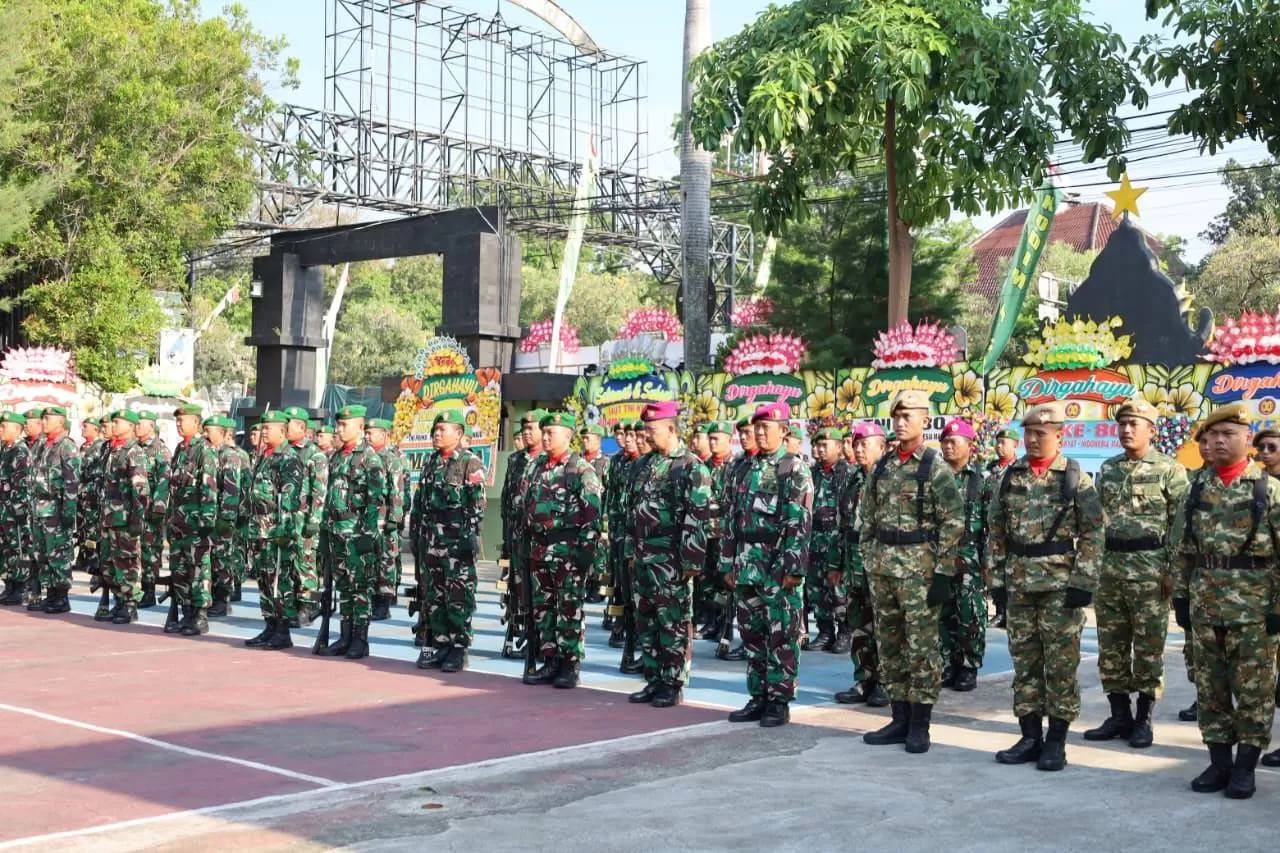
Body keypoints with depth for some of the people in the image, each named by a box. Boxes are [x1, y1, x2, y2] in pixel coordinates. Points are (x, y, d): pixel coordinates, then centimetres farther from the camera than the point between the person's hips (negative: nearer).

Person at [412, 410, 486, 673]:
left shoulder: (470, 463, -6)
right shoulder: (431, 462, 16)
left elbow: (477, 503, -12)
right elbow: (419, 500, 20)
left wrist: (472, 535, -18)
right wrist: (415, 533, 16)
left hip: (457, 540, -7)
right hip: (431, 539, 7)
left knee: (459, 595, -3)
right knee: (433, 594, 10)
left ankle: (459, 648, 2)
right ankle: (440, 644, 18)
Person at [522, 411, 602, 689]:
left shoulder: (581, 469, -8)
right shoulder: (538, 466, 13)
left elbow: (593, 512, -12)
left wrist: (586, 548, -17)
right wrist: (529, 544, 14)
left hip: (568, 548, -7)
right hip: (539, 547, 7)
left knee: (569, 608, -2)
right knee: (542, 607, 9)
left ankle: (571, 665, 5)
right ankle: (549, 662, 17)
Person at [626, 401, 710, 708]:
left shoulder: (691, 467, -10)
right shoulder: (650, 465, 15)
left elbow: (698, 518, -15)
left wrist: (692, 561, -19)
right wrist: (634, 552, 18)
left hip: (672, 560, -8)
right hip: (645, 558, 8)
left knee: (674, 623, -1)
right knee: (646, 622, 11)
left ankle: (673, 685, 6)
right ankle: (654, 680, 20)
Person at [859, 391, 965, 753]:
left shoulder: (936, 468, -7)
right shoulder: (882, 467, 11)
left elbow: (954, 522, -10)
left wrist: (943, 573, -14)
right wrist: (868, 561, 11)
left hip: (919, 566, -6)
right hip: (882, 567, 6)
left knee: (922, 646, -2)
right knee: (890, 645, 10)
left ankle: (919, 726, 6)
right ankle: (900, 719, 19)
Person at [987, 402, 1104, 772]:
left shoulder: (1075, 477, -3)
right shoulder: (1011, 476, 8)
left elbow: (1094, 532, -5)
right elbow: (996, 530, 11)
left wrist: (1083, 582, -11)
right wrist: (997, 578, 5)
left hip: (1061, 584, -4)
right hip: (1019, 583, 4)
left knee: (1061, 664, 1)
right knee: (1024, 661, 8)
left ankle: (1056, 740, 9)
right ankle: (1030, 736, 16)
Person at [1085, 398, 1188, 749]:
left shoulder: (1170, 470, -3)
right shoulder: (1107, 469, 13)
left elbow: (1180, 525, -6)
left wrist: (1172, 571, -12)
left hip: (1150, 568, -5)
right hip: (1108, 567, 5)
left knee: (1149, 646, 1)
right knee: (1110, 645, 7)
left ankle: (1143, 719, 10)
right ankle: (1119, 716, 16)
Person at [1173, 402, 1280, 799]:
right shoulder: (1198, 487, 8)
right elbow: (1185, 547, 13)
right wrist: (1181, 595, 9)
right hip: (1206, 601, 4)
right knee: (1209, 685, 9)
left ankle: (1245, 766, 12)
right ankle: (1219, 761, 19)